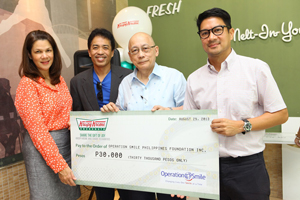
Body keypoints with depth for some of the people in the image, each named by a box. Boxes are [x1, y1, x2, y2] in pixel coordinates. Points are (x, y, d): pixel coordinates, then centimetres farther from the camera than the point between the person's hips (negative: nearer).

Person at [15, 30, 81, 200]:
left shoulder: (59, 79, 6)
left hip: (66, 142, 7)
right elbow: (37, 130, -18)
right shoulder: (28, 85, -14)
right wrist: (59, 165, -19)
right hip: (42, 149, -6)